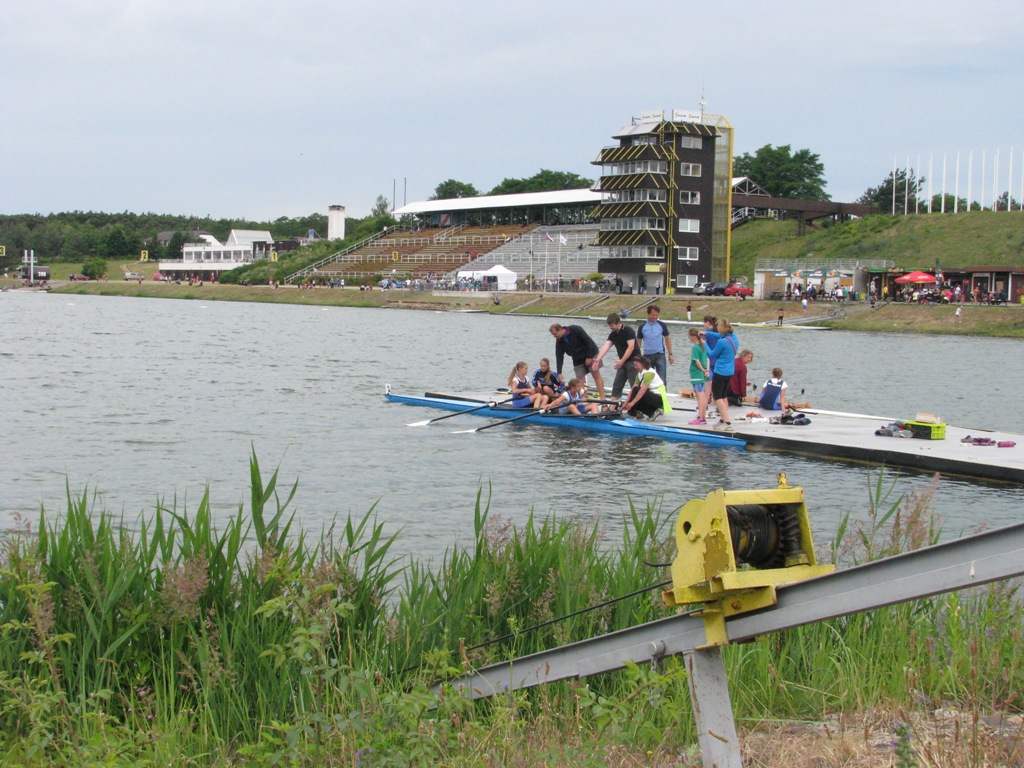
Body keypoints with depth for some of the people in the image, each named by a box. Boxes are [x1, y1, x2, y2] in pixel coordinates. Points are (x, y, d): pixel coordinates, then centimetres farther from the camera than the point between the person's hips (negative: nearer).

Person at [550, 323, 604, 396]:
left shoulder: (575, 330, -23)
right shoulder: (559, 341, -7)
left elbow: (588, 341, -20)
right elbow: (559, 357, -8)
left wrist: (589, 357, -19)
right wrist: (559, 373, -16)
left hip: (590, 355, -5)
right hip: (577, 360, 5)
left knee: (596, 375, -11)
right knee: (580, 380, -3)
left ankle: (602, 398, -12)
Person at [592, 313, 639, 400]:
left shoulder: (628, 331, -16)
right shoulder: (613, 334, 6)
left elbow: (631, 347, -23)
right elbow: (605, 346, -6)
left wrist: (621, 361, -28)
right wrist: (598, 359, -21)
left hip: (633, 361, -8)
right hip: (623, 362, 8)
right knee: (617, 385, 7)